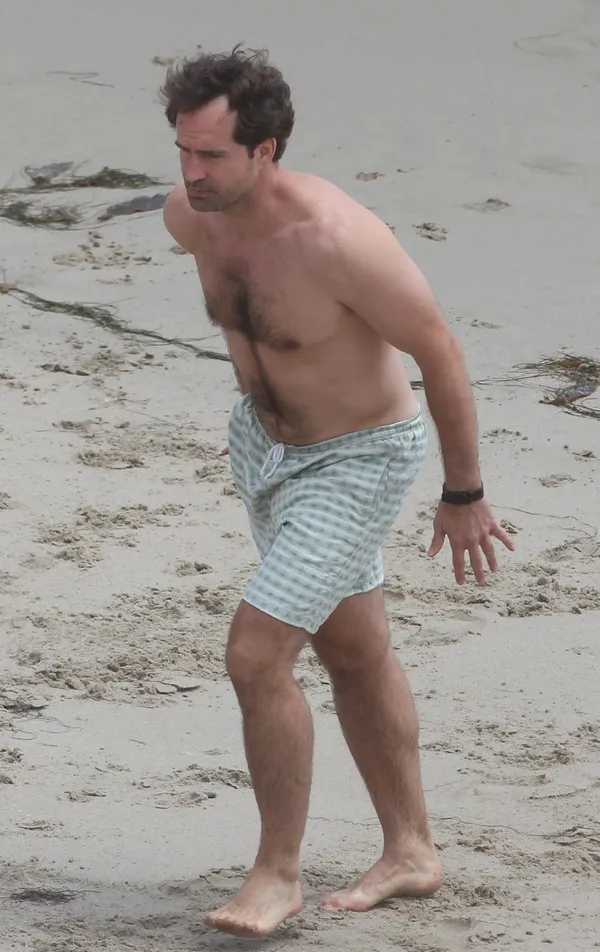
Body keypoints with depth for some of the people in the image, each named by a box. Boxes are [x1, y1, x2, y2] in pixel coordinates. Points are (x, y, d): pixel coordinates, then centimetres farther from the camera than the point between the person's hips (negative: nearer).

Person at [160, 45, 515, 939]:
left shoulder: (335, 239, -36)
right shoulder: (189, 216, -14)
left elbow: (441, 355, -24)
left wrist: (464, 495, -14)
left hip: (359, 459, -8)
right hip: (266, 440, 8)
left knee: (256, 655, -15)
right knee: (354, 651, 19)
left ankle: (278, 872, 3)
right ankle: (411, 852, 35)